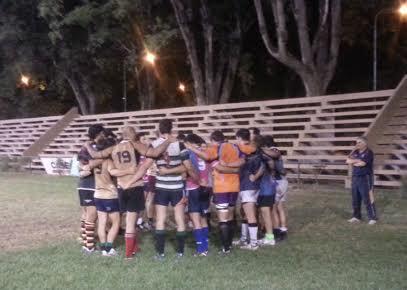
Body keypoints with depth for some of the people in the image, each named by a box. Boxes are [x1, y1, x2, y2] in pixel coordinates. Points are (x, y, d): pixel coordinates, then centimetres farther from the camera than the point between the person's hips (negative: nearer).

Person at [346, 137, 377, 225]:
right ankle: (356, 216, 18)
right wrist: (358, 161, -11)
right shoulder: (355, 152, 13)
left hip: (365, 178, -7)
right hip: (355, 178, 7)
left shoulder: (368, 152, -9)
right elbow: (348, 161, 1)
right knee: (355, 199, 9)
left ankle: (373, 218, 0)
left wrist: (353, 161, -5)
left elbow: (362, 163, -20)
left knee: (368, 199, -7)